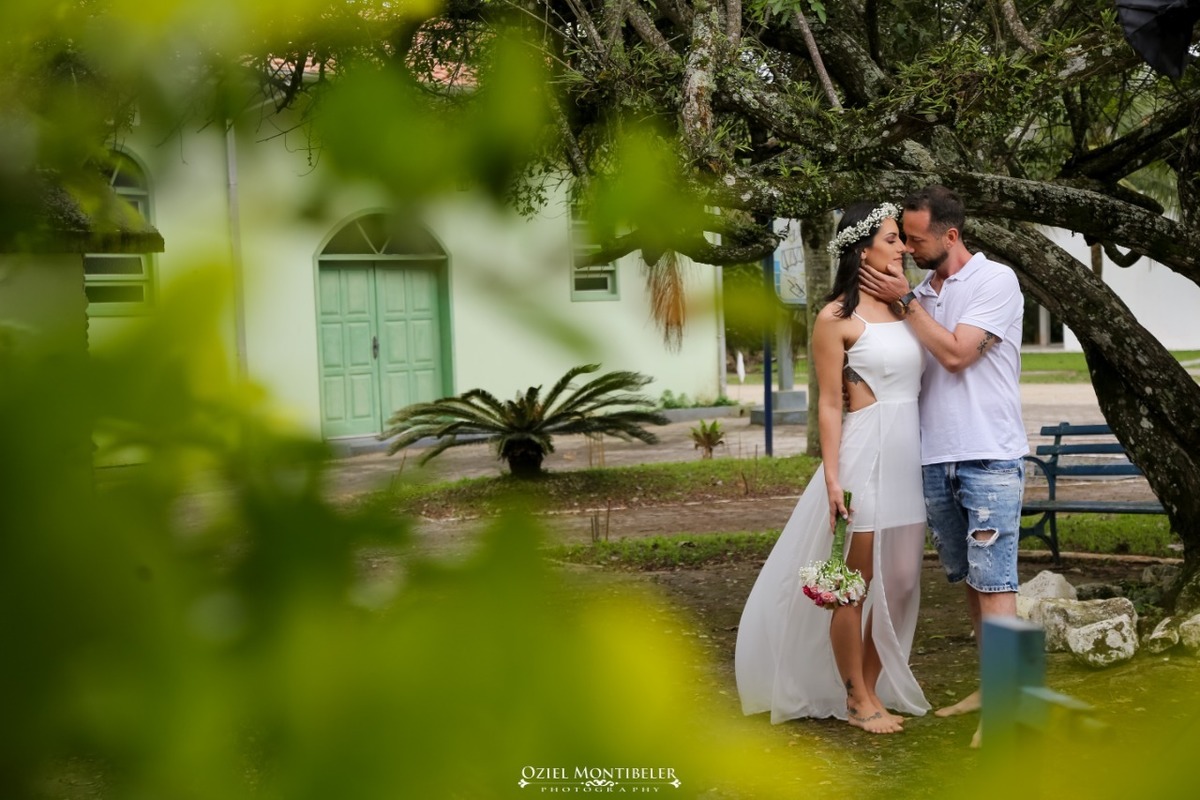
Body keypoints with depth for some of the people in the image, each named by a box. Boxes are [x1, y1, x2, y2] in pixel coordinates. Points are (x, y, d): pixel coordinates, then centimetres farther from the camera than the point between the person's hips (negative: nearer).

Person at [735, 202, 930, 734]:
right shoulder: (836, 318, -7)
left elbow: (918, 381, 15)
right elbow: (829, 404, -9)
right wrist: (832, 479, -13)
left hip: (909, 455, 7)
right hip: (865, 453, -7)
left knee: (901, 584, 9)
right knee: (855, 585, 2)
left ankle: (871, 689, 23)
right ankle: (855, 700, 15)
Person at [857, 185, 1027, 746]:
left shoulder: (996, 281, -6)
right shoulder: (921, 289, 13)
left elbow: (955, 353, -15)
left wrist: (906, 300, -9)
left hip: (989, 457, -7)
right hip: (935, 458, 7)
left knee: (993, 580, -9)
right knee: (967, 578, 13)